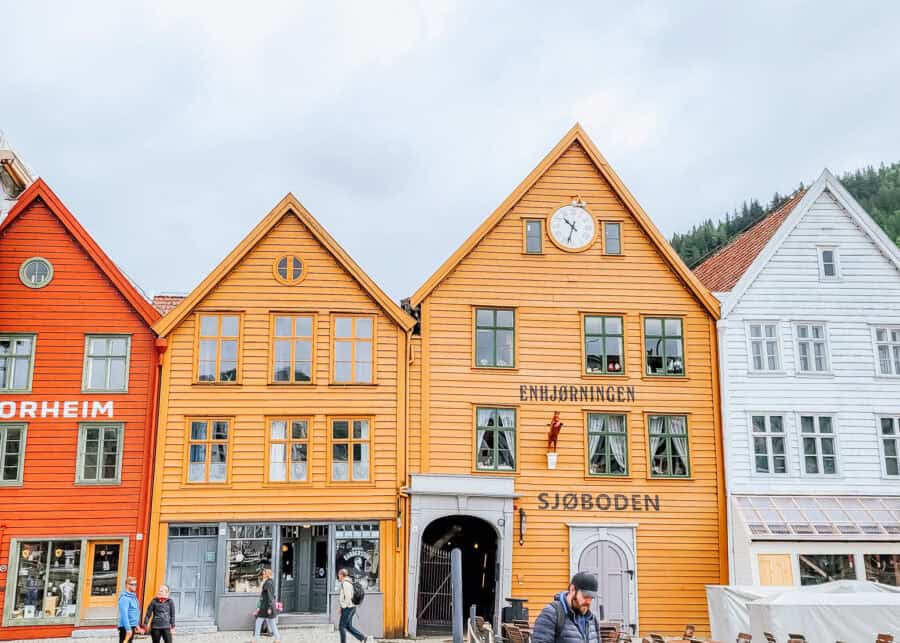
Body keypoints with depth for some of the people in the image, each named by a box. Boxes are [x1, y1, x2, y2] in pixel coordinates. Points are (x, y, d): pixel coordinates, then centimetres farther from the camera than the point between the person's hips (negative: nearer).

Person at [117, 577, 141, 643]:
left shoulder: (133, 596, 12)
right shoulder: (124, 598, -17)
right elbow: (124, 614, -22)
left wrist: (136, 624, 22)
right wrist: (128, 629, -25)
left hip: (132, 626, 10)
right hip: (126, 627, -10)